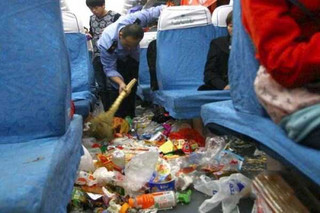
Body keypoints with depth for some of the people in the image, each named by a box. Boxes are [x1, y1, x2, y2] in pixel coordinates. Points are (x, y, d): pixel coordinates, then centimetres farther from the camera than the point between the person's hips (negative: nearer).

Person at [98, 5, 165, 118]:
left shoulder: (134, 20, -41)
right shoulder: (106, 45, -44)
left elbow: (154, 11, -26)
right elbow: (110, 69, -34)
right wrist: (120, 82, -50)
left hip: (132, 56, 4)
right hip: (114, 58, -3)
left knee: (132, 87, 7)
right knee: (115, 87, -15)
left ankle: (130, 118, 19)